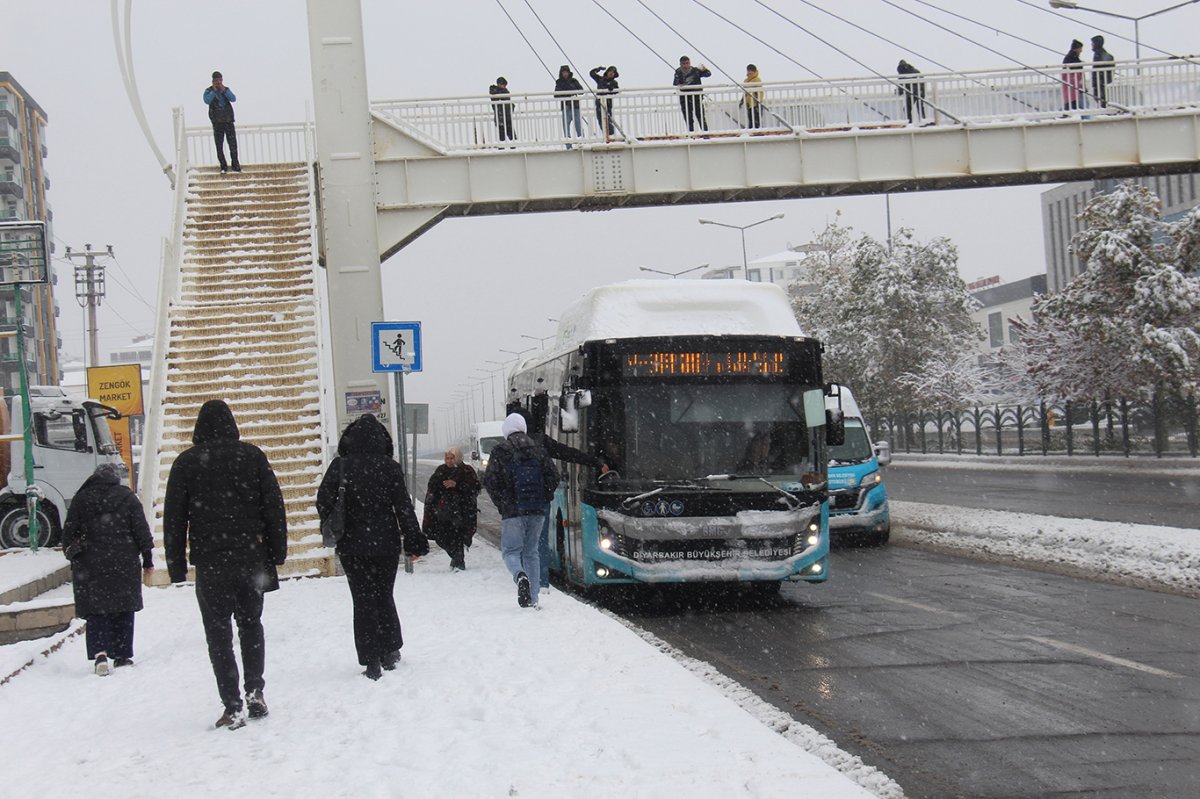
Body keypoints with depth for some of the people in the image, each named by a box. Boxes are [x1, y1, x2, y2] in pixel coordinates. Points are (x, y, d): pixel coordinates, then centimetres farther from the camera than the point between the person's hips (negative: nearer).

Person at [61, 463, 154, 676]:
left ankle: (100, 652, -18)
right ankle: (123, 655, 11)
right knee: (123, 610, 11)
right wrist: (147, 560, 7)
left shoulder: (81, 499, 3)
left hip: (89, 565, 0)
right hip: (124, 563, 0)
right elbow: (141, 530, 1)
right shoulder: (127, 497, 2)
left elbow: (69, 532, 5)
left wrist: (71, 555, 15)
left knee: (96, 612, 1)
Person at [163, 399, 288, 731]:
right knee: (251, 622, 19)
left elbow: (174, 518, 1)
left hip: (210, 561, -2)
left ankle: (233, 707, -2)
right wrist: (277, 552, 10)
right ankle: (255, 691, 9)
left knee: (219, 633, 3)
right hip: (252, 557, 2)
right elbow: (274, 507, 4)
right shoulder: (252, 456, 4)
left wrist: (176, 564, 6)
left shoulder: (186, 463, 1)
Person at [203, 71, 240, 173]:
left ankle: (235, 164, 7)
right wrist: (214, 91, -15)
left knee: (233, 143, -1)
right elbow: (207, 101, -16)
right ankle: (223, 166, 5)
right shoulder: (209, 91, 4)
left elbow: (233, 99, -7)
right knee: (219, 145, 0)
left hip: (228, 120, 1)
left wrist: (224, 90, -13)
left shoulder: (226, 90, 11)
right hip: (217, 121, -1)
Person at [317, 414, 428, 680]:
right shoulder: (389, 467, -7)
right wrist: (414, 543, 1)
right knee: (384, 596, 18)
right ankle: (390, 651, 21)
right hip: (386, 544, 1)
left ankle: (372, 661, 1)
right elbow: (404, 507, -5)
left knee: (363, 601, 5)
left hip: (351, 546, -1)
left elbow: (324, 503, -4)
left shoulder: (340, 466, -7)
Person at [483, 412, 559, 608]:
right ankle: (533, 598, 8)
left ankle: (520, 576, -30)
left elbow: (490, 480, -9)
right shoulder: (538, 450, 10)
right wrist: (543, 500, 12)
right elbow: (553, 477, 6)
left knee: (511, 550, 3)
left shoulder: (501, 451, -3)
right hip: (536, 511, 4)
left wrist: (501, 504, 2)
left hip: (512, 511, -4)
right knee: (531, 552, 13)